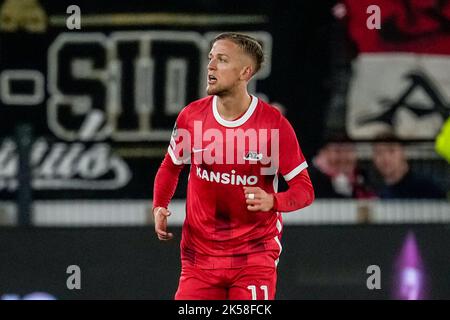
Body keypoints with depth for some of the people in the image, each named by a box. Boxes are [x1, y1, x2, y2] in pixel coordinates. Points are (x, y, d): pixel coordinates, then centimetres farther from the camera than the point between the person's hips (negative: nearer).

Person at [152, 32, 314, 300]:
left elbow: (304, 189, -7)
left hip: (255, 255, -3)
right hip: (200, 255, 3)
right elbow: (170, 167, 17)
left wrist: (272, 201, -27)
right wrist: (160, 207, 0)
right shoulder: (192, 116, 0)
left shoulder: (274, 124, -10)